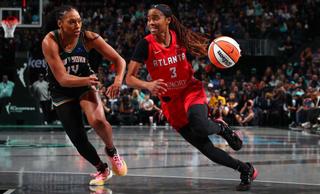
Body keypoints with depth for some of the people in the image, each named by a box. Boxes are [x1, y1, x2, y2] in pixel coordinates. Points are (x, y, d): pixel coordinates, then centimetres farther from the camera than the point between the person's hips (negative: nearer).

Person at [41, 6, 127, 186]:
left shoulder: (88, 37, -20)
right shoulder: (50, 42, -25)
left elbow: (119, 60, -15)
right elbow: (63, 79, -28)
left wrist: (118, 80, -35)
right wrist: (87, 80, -46)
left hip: (86, 84, 0)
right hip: (62, 91, 0)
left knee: (97, 120, -29)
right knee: (78, 139, 0)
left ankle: (111, 151, 2)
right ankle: (102, 170, 26)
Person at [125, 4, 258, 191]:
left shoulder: (181, 37, -11)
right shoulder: (146, 45, -15)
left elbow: (204, 49, 9)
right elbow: (129, 78, -19)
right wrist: (148, 85, -39)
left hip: (192, 90, -1)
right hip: (170, 101, 1)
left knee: (199, 126, -33)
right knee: (205, 147, -3)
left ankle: (221, 127, 3)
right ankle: (245, 169, 15)